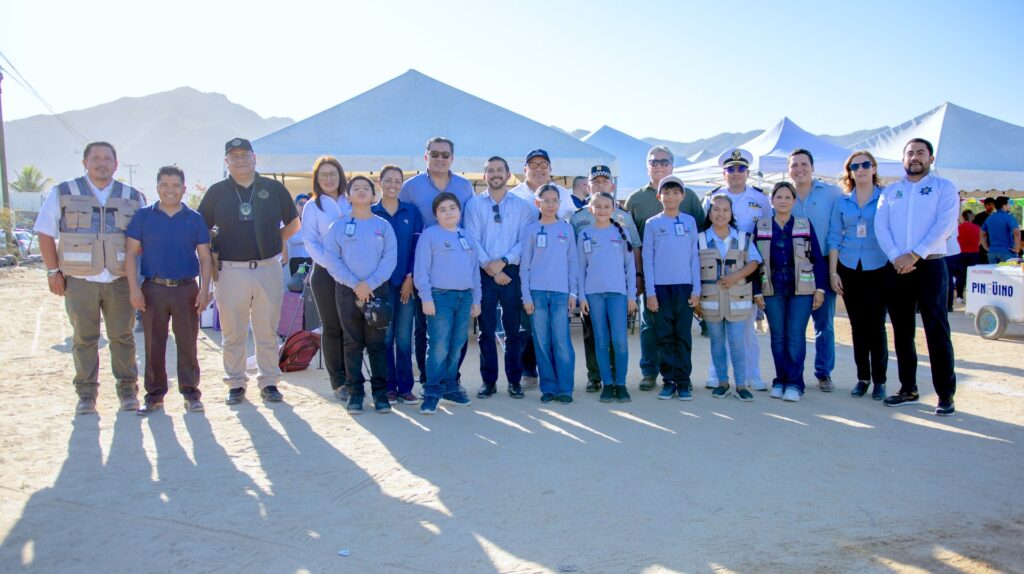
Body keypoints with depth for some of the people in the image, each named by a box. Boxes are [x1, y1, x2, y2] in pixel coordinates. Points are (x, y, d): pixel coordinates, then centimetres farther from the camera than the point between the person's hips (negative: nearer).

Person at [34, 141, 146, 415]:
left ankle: (127, 389, 15)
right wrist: (53, 271, 1)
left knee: (122, 337, 4)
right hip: (79, 281, -1)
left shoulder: (133, 197, 9)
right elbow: (46, 234, 7)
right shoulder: (63, 194, 6)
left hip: (120, 281, 1)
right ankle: (86, 394, 14)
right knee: (84, 338, 5)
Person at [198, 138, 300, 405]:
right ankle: (236, 383, 17)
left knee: (267, 331, 7)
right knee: (233, 333, 6)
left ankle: (269, 382, 16)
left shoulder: (274, 188, 6)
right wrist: (212, 257, 1)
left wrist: (272, 242, 6)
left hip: (268, 269, 0)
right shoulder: (217, 191, 5)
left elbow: (294, 223, 16)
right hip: (230, 271, 0)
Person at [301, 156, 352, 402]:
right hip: (325, 273, -2)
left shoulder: (351, 203, 11)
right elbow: (310, 242, -3)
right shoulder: (312, 207, 4)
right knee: (332, 328, 2)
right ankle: (338, 383, 8)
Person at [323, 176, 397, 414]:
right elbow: (331, 259, -2)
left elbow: (390, 258, -2)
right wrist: (354, 284, -12)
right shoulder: (338, 226, 6)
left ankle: (380, 391, 10)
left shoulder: (383, 225, 6)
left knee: (377, 343, 3)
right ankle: (355, 392, 10)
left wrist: (370, 284, -14)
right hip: (347, 291, 0)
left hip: (378, 290, 0)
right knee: (352, 343, 4)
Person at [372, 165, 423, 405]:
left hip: (406, 282, 1)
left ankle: (405, 387, 10)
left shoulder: (412, 212, 7)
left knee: (404, 337, 3)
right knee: (385, 336, 1)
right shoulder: (370, 213, 5)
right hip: (380, 283, -1)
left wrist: (410, 277, -5)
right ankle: (388, 387, 10)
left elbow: (417, 245, 4)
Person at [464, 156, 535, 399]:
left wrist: (503, 261, -12)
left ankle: (514, 380, 13)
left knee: (513, 329, 4)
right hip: (484, 274, 0)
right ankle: (488, 381, 11)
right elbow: (472, 240, -1)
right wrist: (491, 268, -9)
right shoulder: (474, 204, 6)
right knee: (486, 330, 3)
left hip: (512, 272, 0)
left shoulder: (522, 205, 7)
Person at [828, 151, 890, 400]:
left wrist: (897, 265, -7)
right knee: (857, 326, 7)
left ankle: (879, 380, 9)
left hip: (878, 270, -2)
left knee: (876, 324, -2)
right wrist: (833, 272, 2)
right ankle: (862, 377, 18)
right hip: (849, 270, 2)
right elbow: (834, 238, 7)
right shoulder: (842, 202, 8)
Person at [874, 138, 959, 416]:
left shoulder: (944, 187, 5)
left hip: (930, 266, -3)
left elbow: (945, 224, -8)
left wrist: (915, 255, -17)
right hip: (897, 268, 4)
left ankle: (946, 394, 0)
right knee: (902, 331, 8)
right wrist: (896, 257, -14)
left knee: (937, 330, -5)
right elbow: (880, 226, 2)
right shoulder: (890, 191, 14)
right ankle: (908, 389, 17)